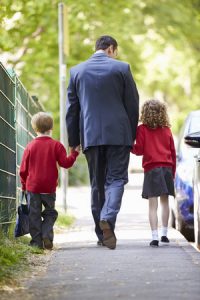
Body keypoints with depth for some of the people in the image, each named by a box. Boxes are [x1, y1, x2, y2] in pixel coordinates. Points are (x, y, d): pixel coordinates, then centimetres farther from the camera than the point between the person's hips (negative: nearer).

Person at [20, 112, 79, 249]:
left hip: (32, 186, 0)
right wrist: (75, 153, 6)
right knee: (50, 213, 13)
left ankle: (37, 241, 1)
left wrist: (24, 185, 16)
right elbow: (65, 163, -8)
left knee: (34, 215, 5)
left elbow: (23, 169, 4)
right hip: (49, 187, 0)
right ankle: (47, 236, -4)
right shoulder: (56, 145, -3)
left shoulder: (30, 146, 2)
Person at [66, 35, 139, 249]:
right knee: (116, 178, -1)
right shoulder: (121, 68, 0)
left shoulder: (76, 71, 7)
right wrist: (132, 135, 9)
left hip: (90, 135, 3)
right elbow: (132, 104, 1)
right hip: (118, 134, -3)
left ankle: (102, 233, 12)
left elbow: (72, 109, 8)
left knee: (97, 184, 10)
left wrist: (73, 141, 12)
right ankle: (108, 218, -26)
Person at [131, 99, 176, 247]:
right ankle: (164, 234, 20)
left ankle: (155, 237, -12)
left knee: (153, 205, -5)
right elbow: (173, 152, 11)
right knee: (165, 202, 15)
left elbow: (139, 150, -5)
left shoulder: (142, 129, -2)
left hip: (151, 169, -3)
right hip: (167, 168, 3)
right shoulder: (167, 130, 9)